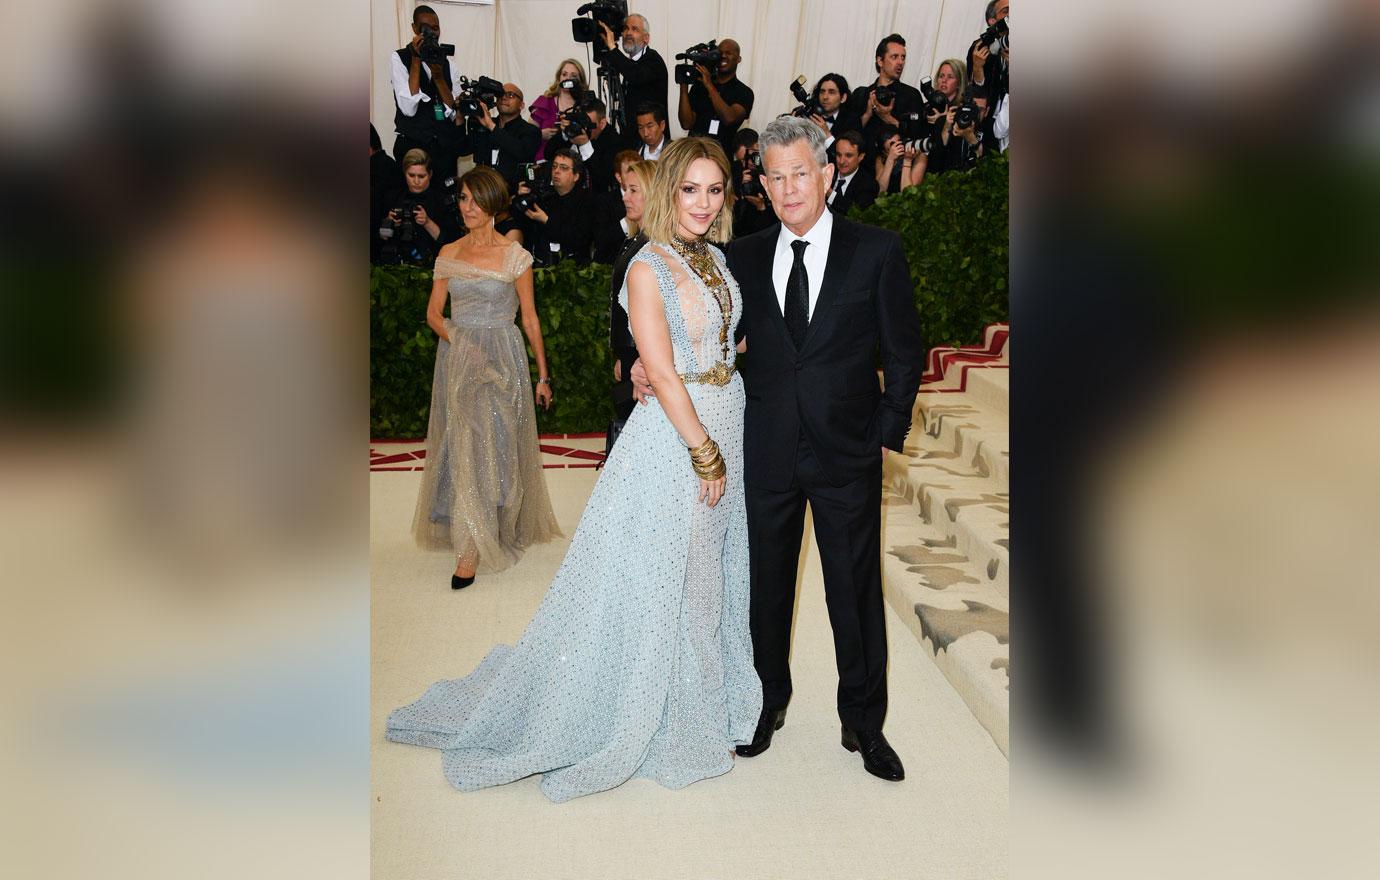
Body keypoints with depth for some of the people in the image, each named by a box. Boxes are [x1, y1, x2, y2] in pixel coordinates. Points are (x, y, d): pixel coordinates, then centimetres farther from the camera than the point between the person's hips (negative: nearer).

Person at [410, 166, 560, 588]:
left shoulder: (514, 255, -3)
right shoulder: (448, 253, 7)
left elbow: (530, 319, 0)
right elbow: (434, 312, 6)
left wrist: (542, 375, 1)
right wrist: (458, 340, -14)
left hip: (501, 358, -4)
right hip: (456, 357, 4)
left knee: (492, 443, -4)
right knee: (461, 443, 7)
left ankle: (471, 548, 1)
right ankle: (472, 536, 21)